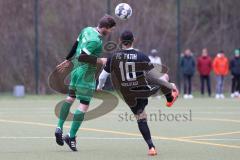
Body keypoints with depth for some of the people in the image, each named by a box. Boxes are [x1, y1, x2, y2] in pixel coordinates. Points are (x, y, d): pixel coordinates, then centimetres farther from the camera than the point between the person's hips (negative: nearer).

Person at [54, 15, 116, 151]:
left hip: (76, 70, 9)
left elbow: (75, 47, 15)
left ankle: (59, 128, 17)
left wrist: (68, 60, 27)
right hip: (87, 76, -9)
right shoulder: (96, 41, -24)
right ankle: (71, 136, -2)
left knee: (71, 97, 20)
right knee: (84, 105, -2)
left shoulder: (87, 30, 3)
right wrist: (100, 61, -18)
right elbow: (82, 57, -27)